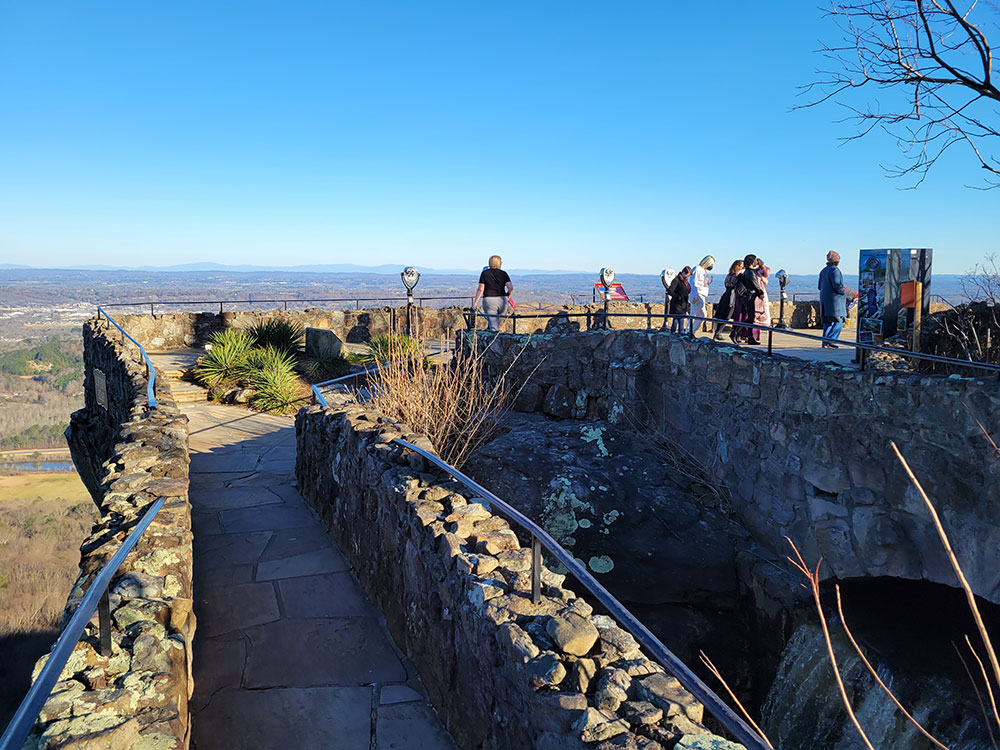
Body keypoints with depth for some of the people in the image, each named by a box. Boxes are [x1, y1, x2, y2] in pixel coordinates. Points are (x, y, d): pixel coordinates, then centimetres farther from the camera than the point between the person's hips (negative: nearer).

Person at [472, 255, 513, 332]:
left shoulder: (485, 273, 1)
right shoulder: (503, 273, 4)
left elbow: (480, 289, -4)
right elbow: (511, 287, -7)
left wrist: (475, 301, 3)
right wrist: (508, 294, 14)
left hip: (489, 300, -2)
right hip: (502, 301, 2)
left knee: (493, 327, -3)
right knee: (497, 320, 23)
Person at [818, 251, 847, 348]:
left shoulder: (823, 271, 13)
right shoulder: (835, 270, -12)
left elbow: (820, 286, 16)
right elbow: (837, 285, -21)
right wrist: (843, 292, -5)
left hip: (824, 299, 9)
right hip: (835, 300, -9)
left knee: (827, 322, 11)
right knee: (839, 322, -5)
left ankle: (825, 342, 10)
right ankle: (828, 341, -12)